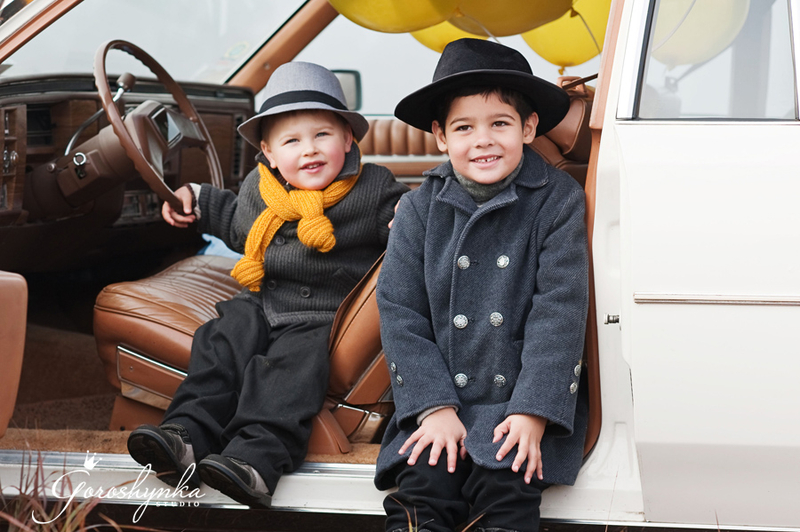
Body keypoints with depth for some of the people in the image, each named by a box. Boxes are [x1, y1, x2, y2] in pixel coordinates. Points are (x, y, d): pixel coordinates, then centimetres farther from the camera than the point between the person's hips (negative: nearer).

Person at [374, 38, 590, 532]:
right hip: (440, 398, 2)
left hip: (524, 402, -2)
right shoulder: (420, 208, 3)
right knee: (423, 483, -23)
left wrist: (534, 411, -17)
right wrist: (435, 407, -11)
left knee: (504, 485, -27)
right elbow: (401, 312, 0)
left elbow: (559, 309, -8)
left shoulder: (558, 199, -3)